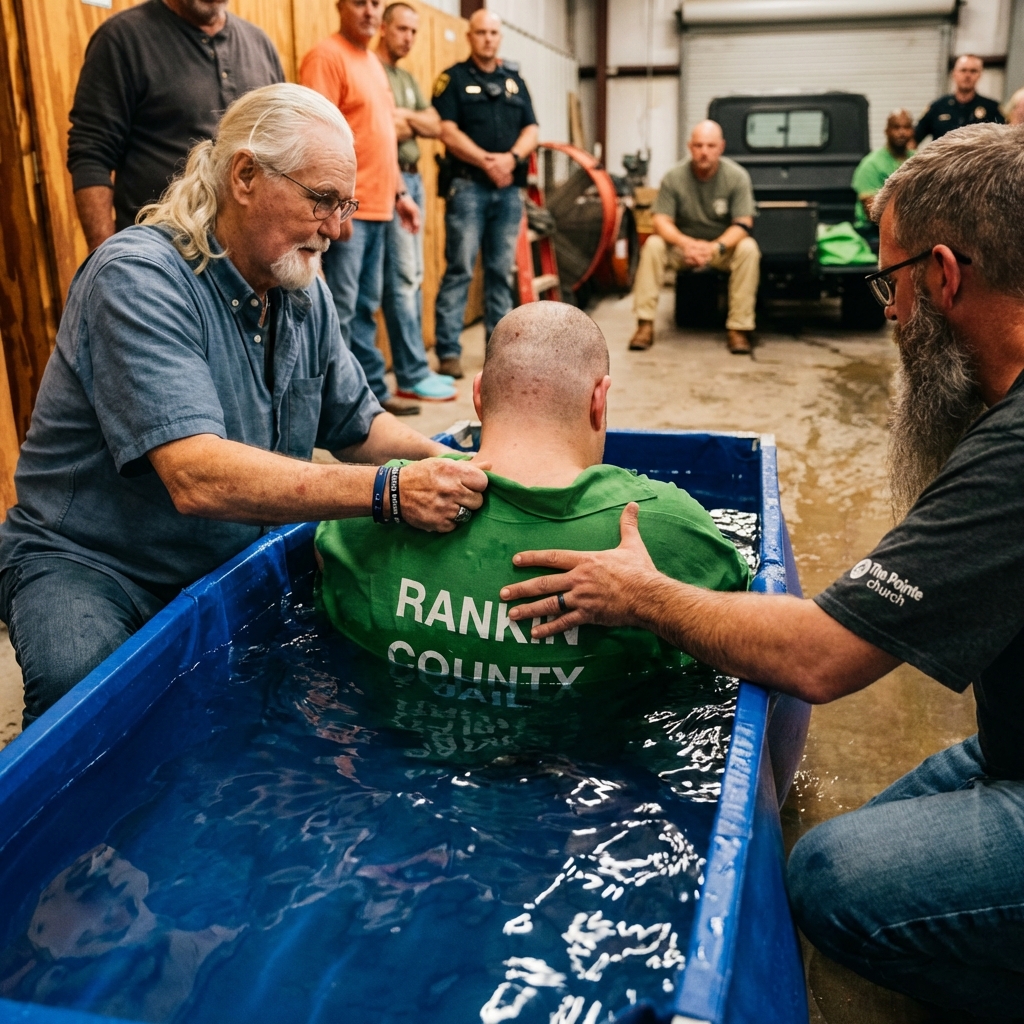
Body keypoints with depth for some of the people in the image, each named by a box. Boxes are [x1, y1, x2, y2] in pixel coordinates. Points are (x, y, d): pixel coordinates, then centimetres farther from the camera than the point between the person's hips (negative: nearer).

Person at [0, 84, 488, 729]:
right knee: (84, 691, -34)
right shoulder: (138, 277, -22)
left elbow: (357, 425, 11)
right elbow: (197, 478, -34)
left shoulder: (304, 291, 2)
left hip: (234, 560, 7)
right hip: (88, 565, -6)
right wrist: (390, 489, -41)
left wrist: (446, 467, -10)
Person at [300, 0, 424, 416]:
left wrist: (399, 192, 19)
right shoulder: (326, 56, -8)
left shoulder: (372, 62, 19)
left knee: (366, 307, 13)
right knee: (341, 308, -6)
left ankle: (373, 391, 20)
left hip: (378, 208, 9)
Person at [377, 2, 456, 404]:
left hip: (413, 177, 9)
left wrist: (405, 117, -5)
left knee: (412, 277, 9)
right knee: (402, 277, -11)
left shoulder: (407, 78, 21)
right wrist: (399, 124, -10)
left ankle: (414, 367, 15)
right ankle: (411, 376, -8)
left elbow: (434, 126, 13)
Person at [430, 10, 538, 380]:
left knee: (501, 271, 8)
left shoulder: (515, 80, 17)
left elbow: (531, 130, 9)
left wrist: (511, 158, -11)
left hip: (510, 189, 5)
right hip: (468, 187, -5)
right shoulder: (453, 78, 3)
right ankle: (449, 350, -6)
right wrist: (486, 161, -17)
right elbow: (447, 131, -9)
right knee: (459, 269, -8)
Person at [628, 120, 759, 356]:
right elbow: (661, 221, -15)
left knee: (748, 249, -31)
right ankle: (645, 325, -25)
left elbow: (743, 224, -16)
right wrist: (686, 243, -36)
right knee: (653, 245, -27)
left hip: (723, 245, 0)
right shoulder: (674, 177, -10)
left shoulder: (737, 177, -11)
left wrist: (715, 247, -36)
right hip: (683, 243, 1)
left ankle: (739, 328, -26)